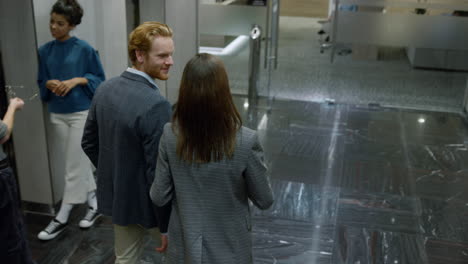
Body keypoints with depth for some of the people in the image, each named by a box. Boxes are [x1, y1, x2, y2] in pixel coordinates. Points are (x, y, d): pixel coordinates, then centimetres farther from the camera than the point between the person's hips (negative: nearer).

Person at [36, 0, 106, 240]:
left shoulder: (84, 49, -8)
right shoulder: (44, 51, 4)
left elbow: (99, 78, -2)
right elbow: (41, 81, 12)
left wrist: (76, 80, -17)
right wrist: (49, 84, -10)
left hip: (82, 113, -5)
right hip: (57, 115, 5)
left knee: (74, 167, -1)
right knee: (79, 164, 13)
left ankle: (61, 218, 9)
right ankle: (94, 203, 31)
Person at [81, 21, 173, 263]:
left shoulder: (105, 89, -4)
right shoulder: (156, 105, -29)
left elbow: (89, 143, 6)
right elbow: (159, 172, -26)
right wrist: (167, 226, -16)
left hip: (116, 195, 7)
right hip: (147, 202, -7)